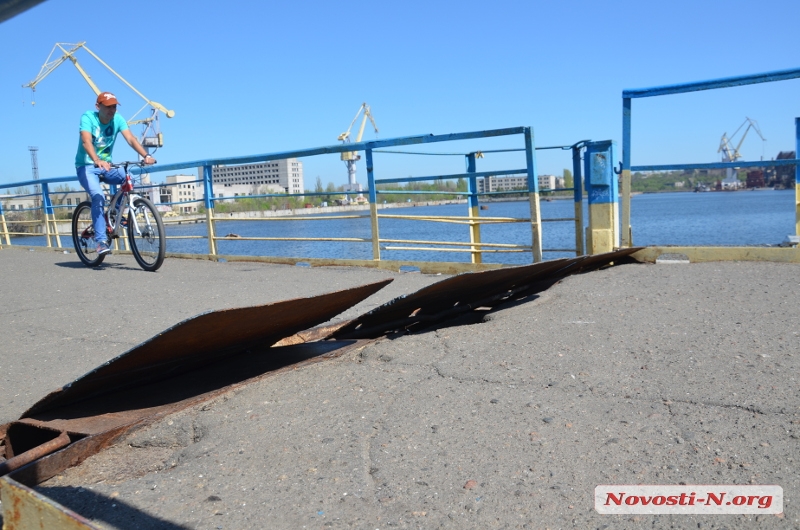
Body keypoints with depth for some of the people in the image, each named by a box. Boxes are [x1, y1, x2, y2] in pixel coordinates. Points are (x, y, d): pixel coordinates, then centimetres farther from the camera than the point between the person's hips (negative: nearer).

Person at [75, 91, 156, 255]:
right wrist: (97, 161, -52)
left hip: (106, 166, 4)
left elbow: (131, 139, -21)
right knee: (98, 196, -27)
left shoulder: (118, 119, -7)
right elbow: (86, 141, -32)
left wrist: (146, 155, -39)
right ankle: (101, 240, -23)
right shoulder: (88, 117, -17)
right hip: (86, 166, -4)